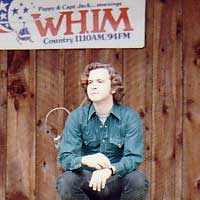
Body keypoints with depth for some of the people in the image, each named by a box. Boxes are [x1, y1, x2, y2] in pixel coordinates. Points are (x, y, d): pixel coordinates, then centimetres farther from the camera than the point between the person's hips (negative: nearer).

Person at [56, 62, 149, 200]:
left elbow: (134, 157, -14)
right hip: (87, 182, 1)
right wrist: (85, 160, -34)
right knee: (65, 181, -30)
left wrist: (110, 170, -35)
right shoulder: (77, 117, -2)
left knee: (138, 180, -31)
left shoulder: (130, 116, -4)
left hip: (117, 181, 0)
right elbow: (65, 157, -11)